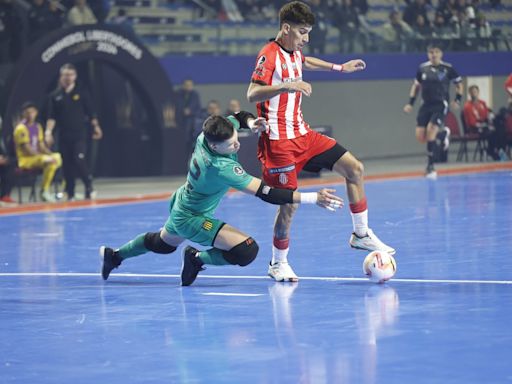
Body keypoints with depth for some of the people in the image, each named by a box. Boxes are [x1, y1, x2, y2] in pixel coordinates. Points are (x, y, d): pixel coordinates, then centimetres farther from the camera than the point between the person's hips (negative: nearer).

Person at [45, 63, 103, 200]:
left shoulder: (81, 93, 2)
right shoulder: (55, 96, 5)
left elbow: (90, 112, 5)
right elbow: (52, 117, 2)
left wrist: (96, 127, 1)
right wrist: (48, 132, -10)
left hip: (79, 135, -2)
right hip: (64, 136, 2)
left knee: (79, 160, -17)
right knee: (67, 165, 4)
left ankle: (89, 187, -2)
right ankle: (70, 194, 13)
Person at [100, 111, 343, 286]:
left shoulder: (209, 132, -17)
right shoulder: (222, 168, -38)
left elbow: (240, 117, 5)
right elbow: (264, 193, -39)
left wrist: (251, 122, -19)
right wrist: (312, 198, -39)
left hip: (179, 206, 9)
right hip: (192, 219, -9)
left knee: (164, 243, 38)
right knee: (247, 250, -22)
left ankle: (114, 255, 56)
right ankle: (197, 259, 1)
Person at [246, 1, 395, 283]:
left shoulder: (295, 53, 11)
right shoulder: (269, 55, -16)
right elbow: (251, 94, -27)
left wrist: (341, 68, 41)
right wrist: (286, 86, -38)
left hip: (302, 133, 9)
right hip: (278, 141, -9)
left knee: (353, 168, 6)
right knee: (289, 204, -8)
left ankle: (361, 234, 18)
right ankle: (278, 264, 11)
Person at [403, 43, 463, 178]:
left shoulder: (447, 68, -5)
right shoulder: (423, 68, 4)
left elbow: (459, 84, 6)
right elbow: (416, 85, 18)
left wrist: (457, 100, -6)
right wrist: (410, 103, 10)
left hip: (440, 105, -4)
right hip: (426, 105, 4)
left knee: (430, 131, -22)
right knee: (420, 137, -3)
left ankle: (430, 167, -11)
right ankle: (443, 133, 30)